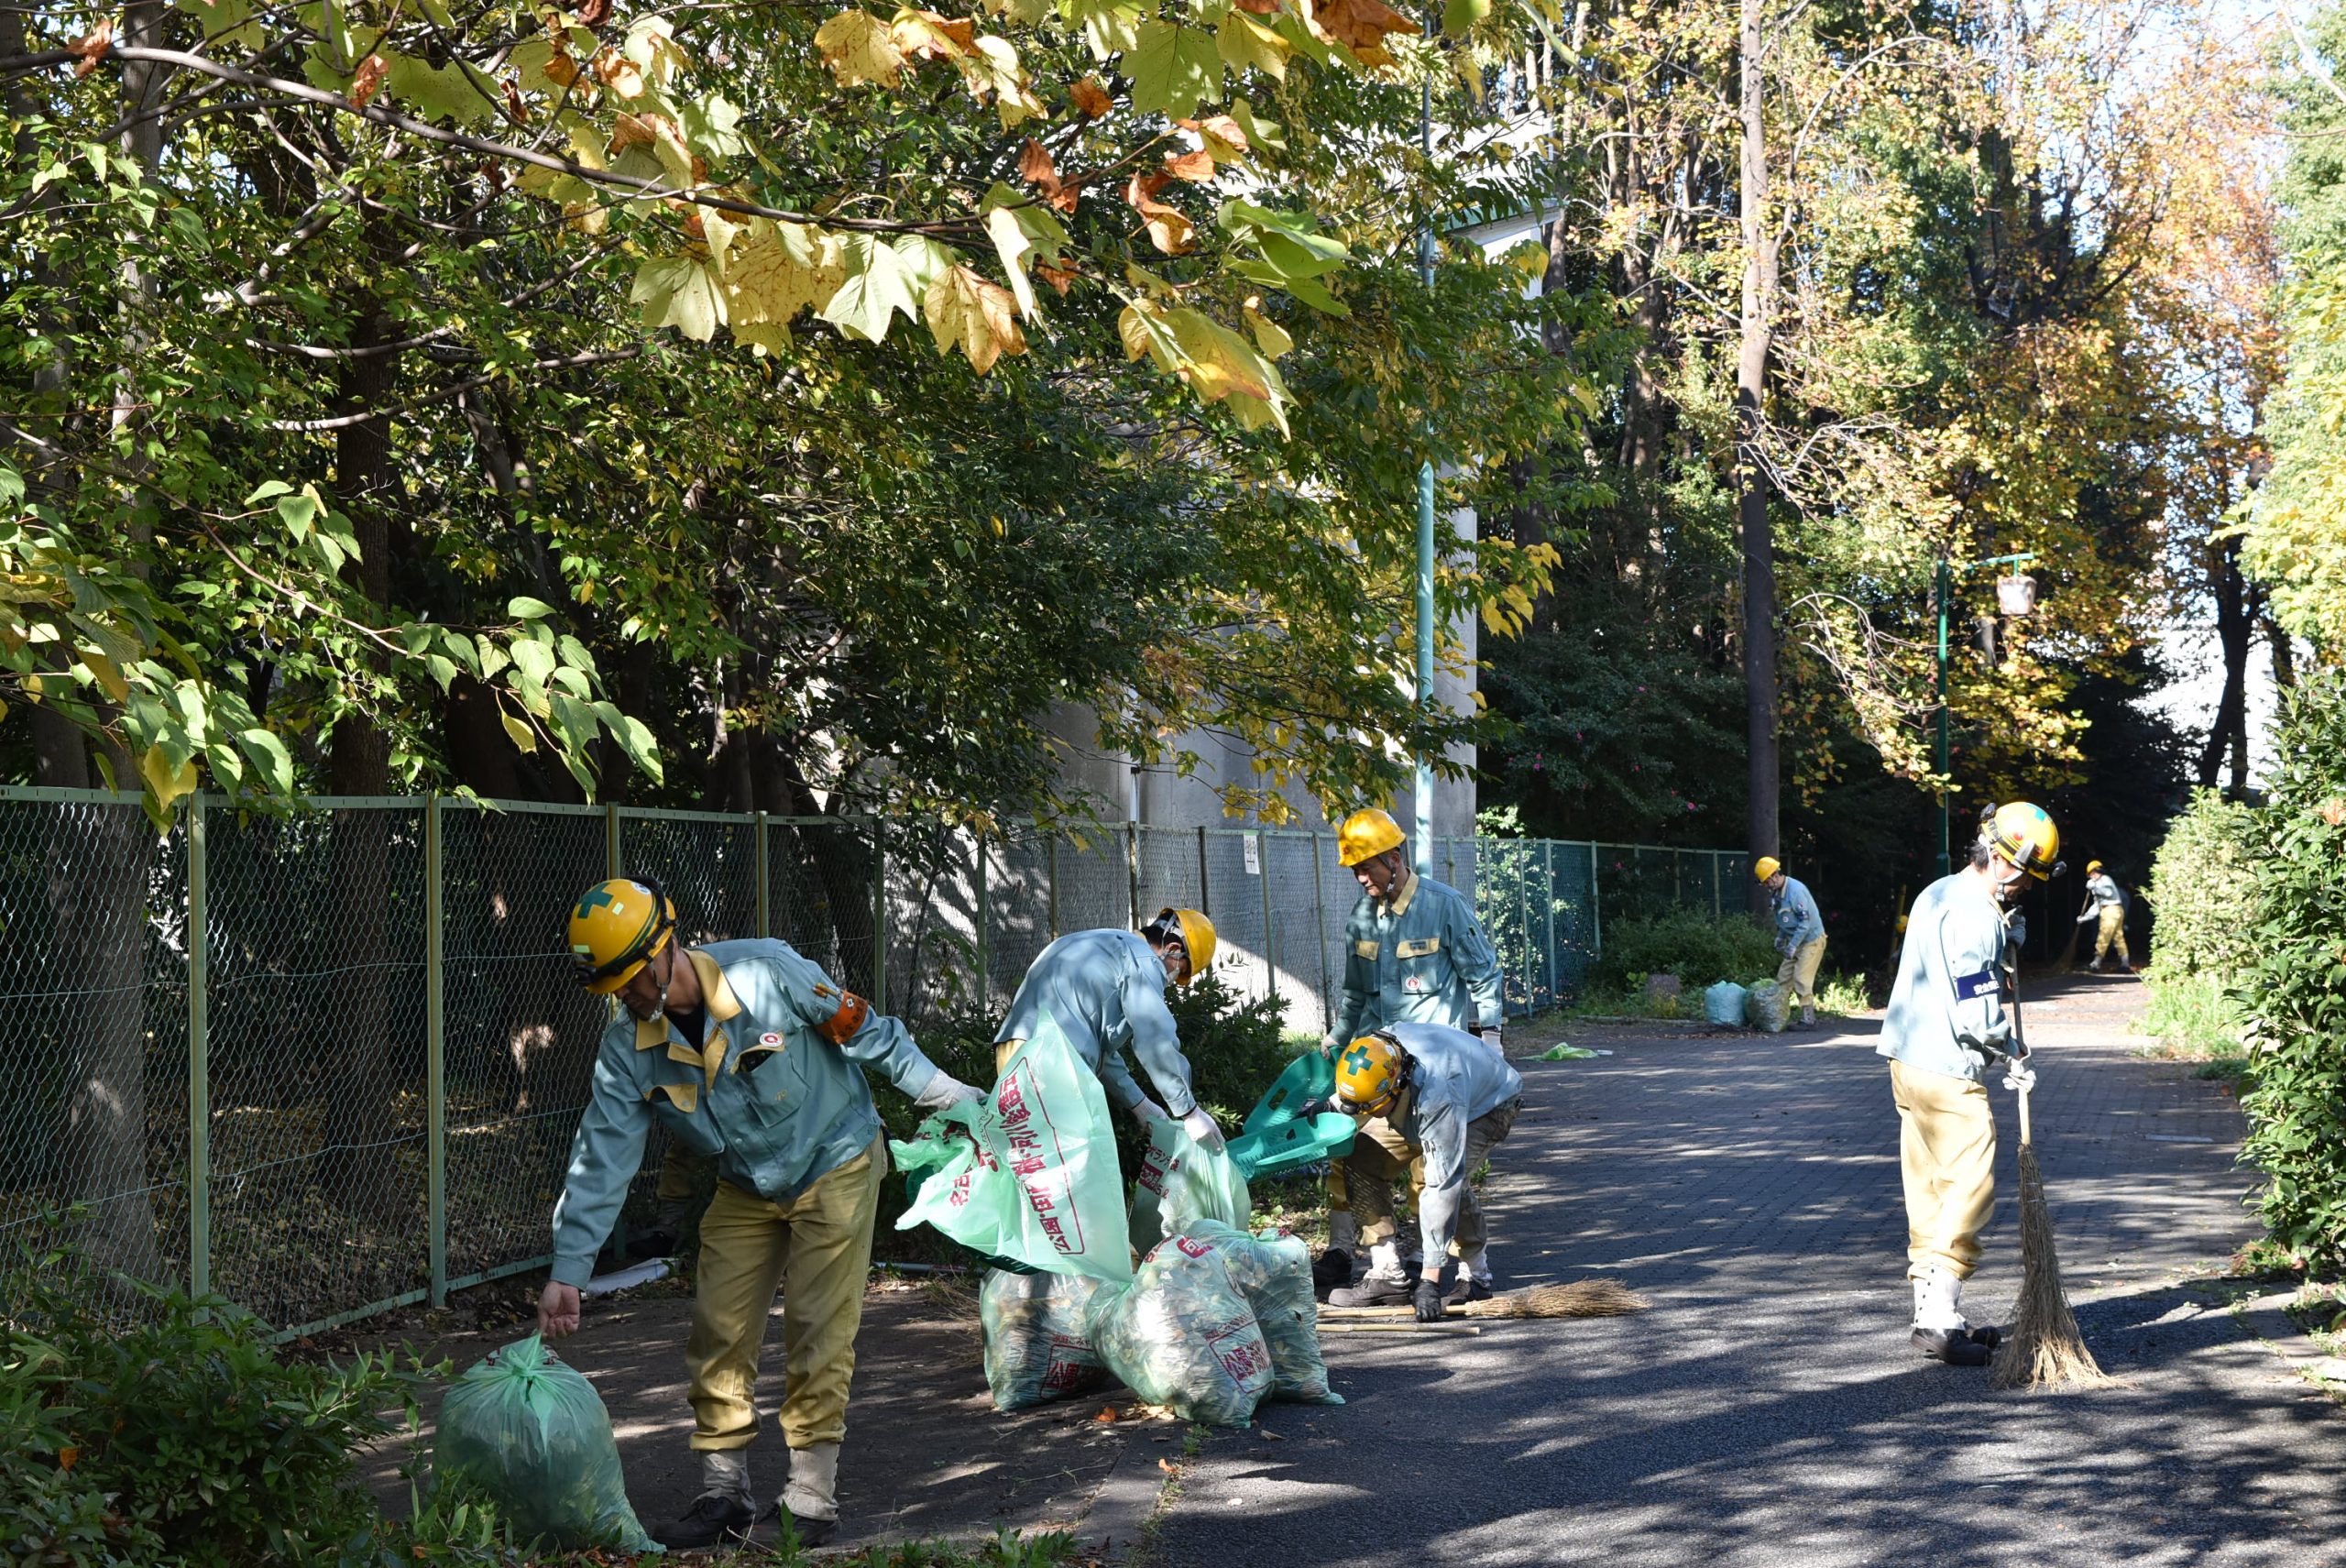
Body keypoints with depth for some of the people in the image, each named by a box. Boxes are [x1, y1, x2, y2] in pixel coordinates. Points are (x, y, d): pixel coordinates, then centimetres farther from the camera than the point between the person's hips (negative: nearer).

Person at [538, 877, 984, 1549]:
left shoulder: (767, 974, -27)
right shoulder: (628, 1046, -14)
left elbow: (869, 1032, -14)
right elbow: (600, 1160, -11)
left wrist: (946, 1093, -4)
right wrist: (568, 1272, -13)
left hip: (834, 1168, -4)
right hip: (746, 1188, 4)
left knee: (817, 1331, -8)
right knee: (718, 1331, -1)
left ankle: (811, 1493, 1)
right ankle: (722, 1492, 11)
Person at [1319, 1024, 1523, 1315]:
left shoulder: (1440, 1098, -46)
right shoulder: (1373, 1053, -28)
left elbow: (1442, 1185, -46)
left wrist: (1429, 1279, -45)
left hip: (1490, 1104, -7)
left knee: (1448, 1179, -32)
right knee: (1364, 1161, -10)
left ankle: (1476, 1278, -12)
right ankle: (1386, 1276, -7)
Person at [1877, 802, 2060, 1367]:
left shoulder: (1936, 895, 15)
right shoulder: (1976, 915, -17)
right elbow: (1976, 1015, -21)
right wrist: (2013, 1051, -4)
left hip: (1909, 1062, 10)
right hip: (1949, 1073, -10)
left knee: (1929, 1191, 12)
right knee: (1971, 1187, -8)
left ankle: (1933, 1313, 17)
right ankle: (1939, 1319, -12)